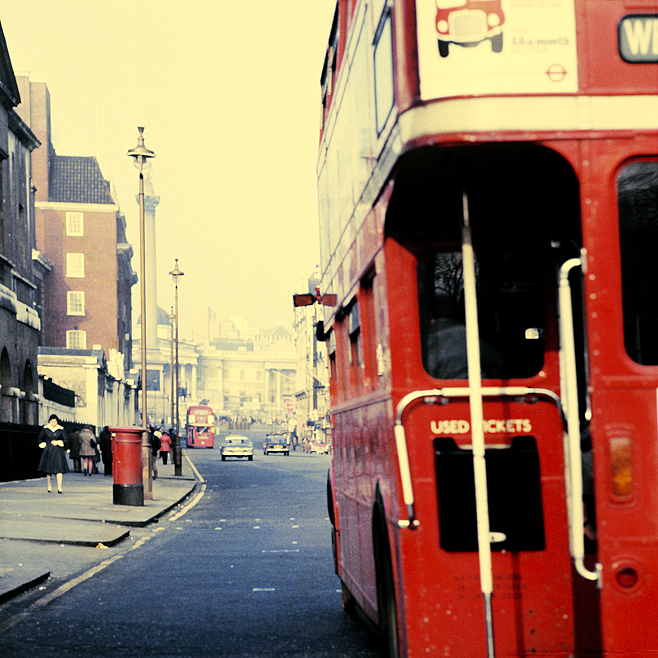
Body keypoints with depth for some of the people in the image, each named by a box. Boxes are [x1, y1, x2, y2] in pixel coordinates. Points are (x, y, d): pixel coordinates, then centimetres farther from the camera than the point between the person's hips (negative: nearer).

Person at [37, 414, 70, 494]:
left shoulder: (61, 429, 0)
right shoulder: (45, 429, 1)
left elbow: (66, 440, 0)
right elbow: (40, 439, 13)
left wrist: (58, 442, -13)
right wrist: (44, 445, 3)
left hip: (58, 451, -1)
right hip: (48, 451, 1)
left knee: (59, 469, -12)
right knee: (48, 469, 6)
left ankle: (59, 487, -15)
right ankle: (49, 485, 23)